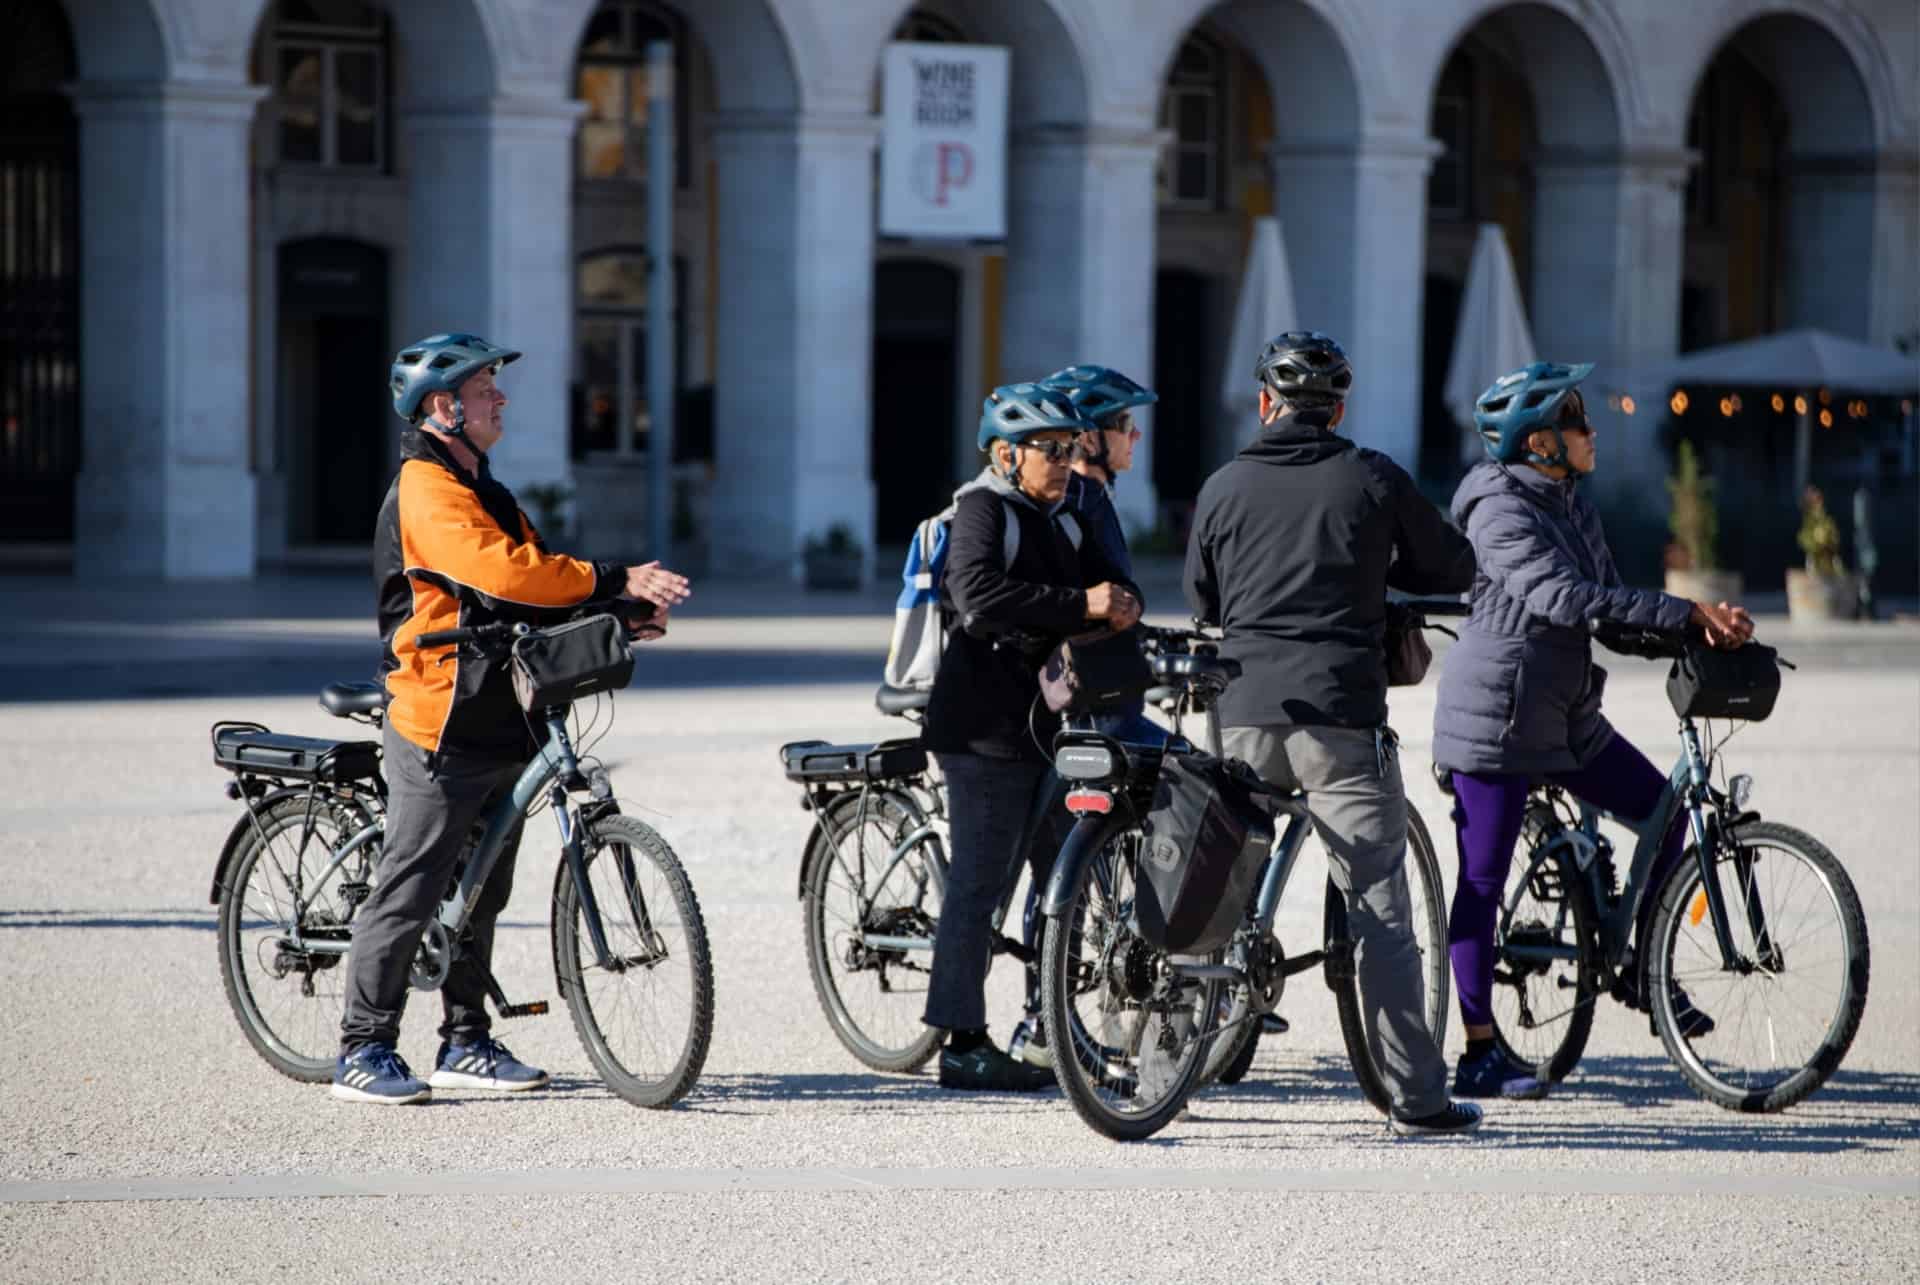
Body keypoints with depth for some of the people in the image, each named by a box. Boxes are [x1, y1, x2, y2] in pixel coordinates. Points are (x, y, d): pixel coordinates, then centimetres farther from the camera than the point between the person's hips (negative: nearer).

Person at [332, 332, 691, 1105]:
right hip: (441, 730, -10)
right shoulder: (427, 490, -13)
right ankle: (363, 1051, -2)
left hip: (498, 727, 10)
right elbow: (502, 572, -25)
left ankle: (465, 1046, 20)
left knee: (480, 895, 13)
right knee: (408, 892, -7)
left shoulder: (483, 491, 19)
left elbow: (536, 583, 16)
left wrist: (623, 613, -1)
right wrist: (616, 581, -22)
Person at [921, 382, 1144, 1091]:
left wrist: (1120, 602, -15)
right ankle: (964, 1043, -4)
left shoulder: (1059, 519, 17)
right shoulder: (982, 511, -10)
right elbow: (980, 596, -26)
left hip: (1044, 726, 9)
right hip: (985, 729, -9)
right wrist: (1079, 605, -29)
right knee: (981, 881, -7)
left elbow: (1108, 580, 9)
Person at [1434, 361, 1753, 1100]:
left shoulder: (1569, 501, 11)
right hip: (1495, 718, -9)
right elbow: (1563, 598, -30)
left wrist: (1704, 627, -9)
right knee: (1483, 877, -3)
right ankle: (1480, 1054, 0)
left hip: (1566, 719, 9)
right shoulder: (1499, 511, -17)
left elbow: (1607, 596, 10)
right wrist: (1687, 613, -32)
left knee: (1663, 811, 9)